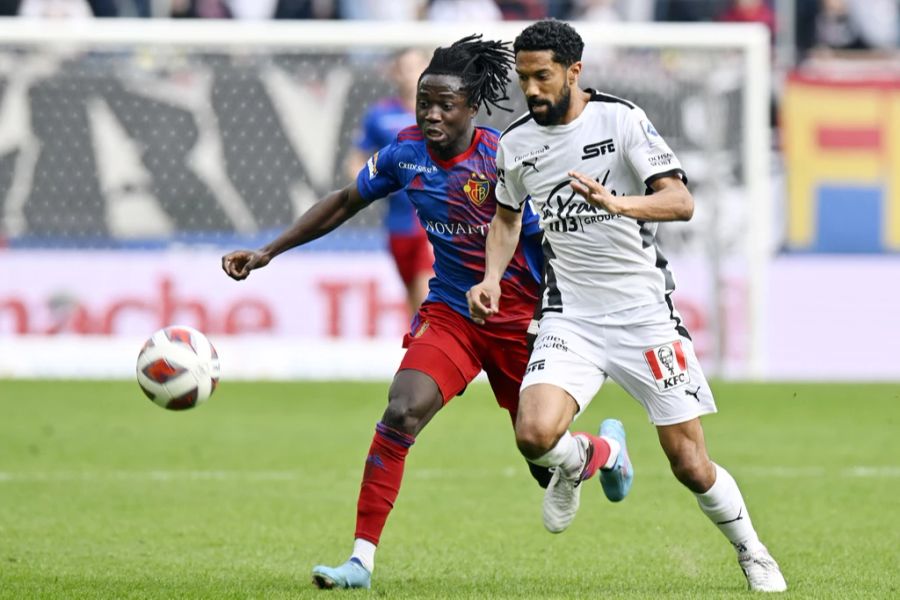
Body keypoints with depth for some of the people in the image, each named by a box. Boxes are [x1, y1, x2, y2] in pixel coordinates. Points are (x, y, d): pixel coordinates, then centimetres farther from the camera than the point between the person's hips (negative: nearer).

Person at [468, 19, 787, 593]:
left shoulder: (621, 119, -9)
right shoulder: (515, 143, 4)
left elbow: (681, 201, -18)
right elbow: (507, 215, 24)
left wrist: (616, 202, -36)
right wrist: (492, 276, 7)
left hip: (645, 313, -3)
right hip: (571, 318, 3)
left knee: (690, 464, -1)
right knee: (535, 433, -22)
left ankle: (752, 553, 26)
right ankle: (572, 465, 15)